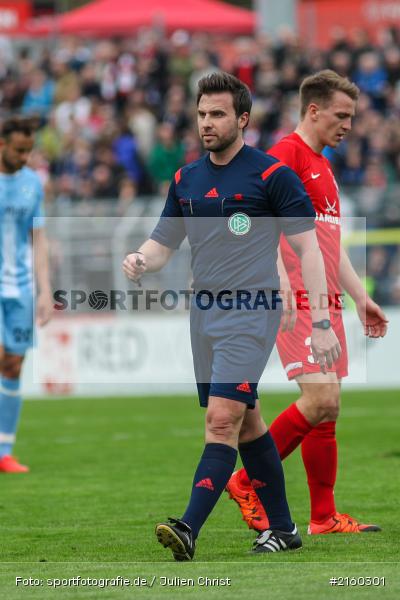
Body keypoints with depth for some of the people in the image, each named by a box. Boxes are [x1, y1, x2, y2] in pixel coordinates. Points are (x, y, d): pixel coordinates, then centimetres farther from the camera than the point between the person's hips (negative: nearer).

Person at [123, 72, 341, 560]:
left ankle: (189, 529, -26)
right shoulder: (186, 180, 12)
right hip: (204, 314, 7)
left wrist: (321, 323, -12)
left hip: (251, 313, -7)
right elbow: (162, 244, 16)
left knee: (222, 419, -17)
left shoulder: (271, 175, -7)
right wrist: (139, 260, -10)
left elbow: (308, 249, -7)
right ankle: (282, 528, 22)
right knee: (246, 425, 12)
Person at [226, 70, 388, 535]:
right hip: (297, 302, -9)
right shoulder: (285, 155, -7)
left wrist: (360, 297, 24)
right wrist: (284, 288, -29)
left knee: (328, 409, 6)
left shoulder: (321, 165, 22)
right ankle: (247, 480, -6)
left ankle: (324, 518, 8)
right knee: (321, 399, -18)